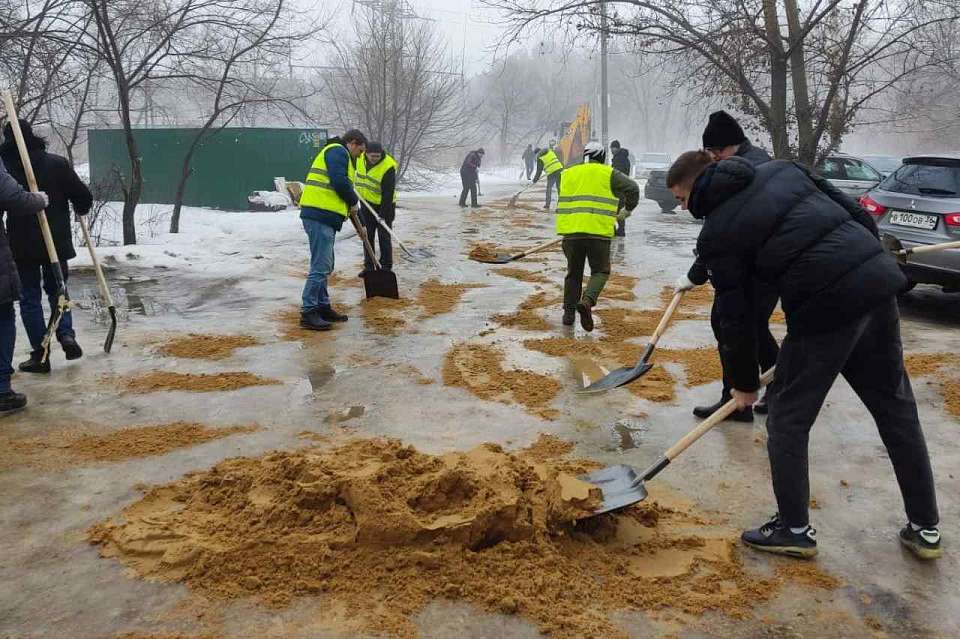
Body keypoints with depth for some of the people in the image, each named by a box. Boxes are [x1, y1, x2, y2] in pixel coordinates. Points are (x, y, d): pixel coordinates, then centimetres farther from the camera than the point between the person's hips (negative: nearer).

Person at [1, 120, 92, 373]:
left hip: (22, 245, -1)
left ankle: (40, 354, 4)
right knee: (57, 289, 19)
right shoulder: (57, 163, -4)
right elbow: (83, 197, -1)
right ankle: (67, 334, -3)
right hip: (56, 242, 2)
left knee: (29, 297, 7)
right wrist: (80, 209, 18)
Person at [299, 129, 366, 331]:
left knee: (325, 266, 17)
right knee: (320, 266, -10)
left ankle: (323, 307, 25)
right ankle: (308, 313, -8)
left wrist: (356, 219, 24)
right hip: (321, 216, -11)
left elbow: (339, 183, 27)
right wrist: (354, 201, -2)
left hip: (322, 217, 11)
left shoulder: (338, 153, 28)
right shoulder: (338, 151, -5)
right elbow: (340, 182, -19)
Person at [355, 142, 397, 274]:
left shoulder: (388, 167, -25)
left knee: (384, 237, -3)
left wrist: (383, 214, -26)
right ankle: (368, 266, 17)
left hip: (384, 205, -6)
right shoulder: (361, 158, -7)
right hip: (367, 204, 6)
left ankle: (386, 267, 6)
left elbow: (388, 193, -25)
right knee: (367, 236, 9)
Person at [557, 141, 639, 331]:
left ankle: (568, 313, 17)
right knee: (600, 271, 9)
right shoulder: (608, 173, 6)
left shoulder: (568, 173, 18)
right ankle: (587, 300, -17)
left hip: (570, 231, 3)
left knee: (573, 272, 17)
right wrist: (628, 209, 14)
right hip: (598, 231, -3)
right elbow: (632, 188, -2)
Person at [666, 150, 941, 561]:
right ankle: (925, 528, 29)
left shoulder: (716, 234, -1)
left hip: (825, 305, -7)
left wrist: (744, 381, 15)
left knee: (788, 420, 10)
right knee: (896, 409, 18)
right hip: (879, 280, 7)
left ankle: (794, 529, 21)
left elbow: (735, 316, 3)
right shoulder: (781, 170, 15)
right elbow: (854, 212, 16)